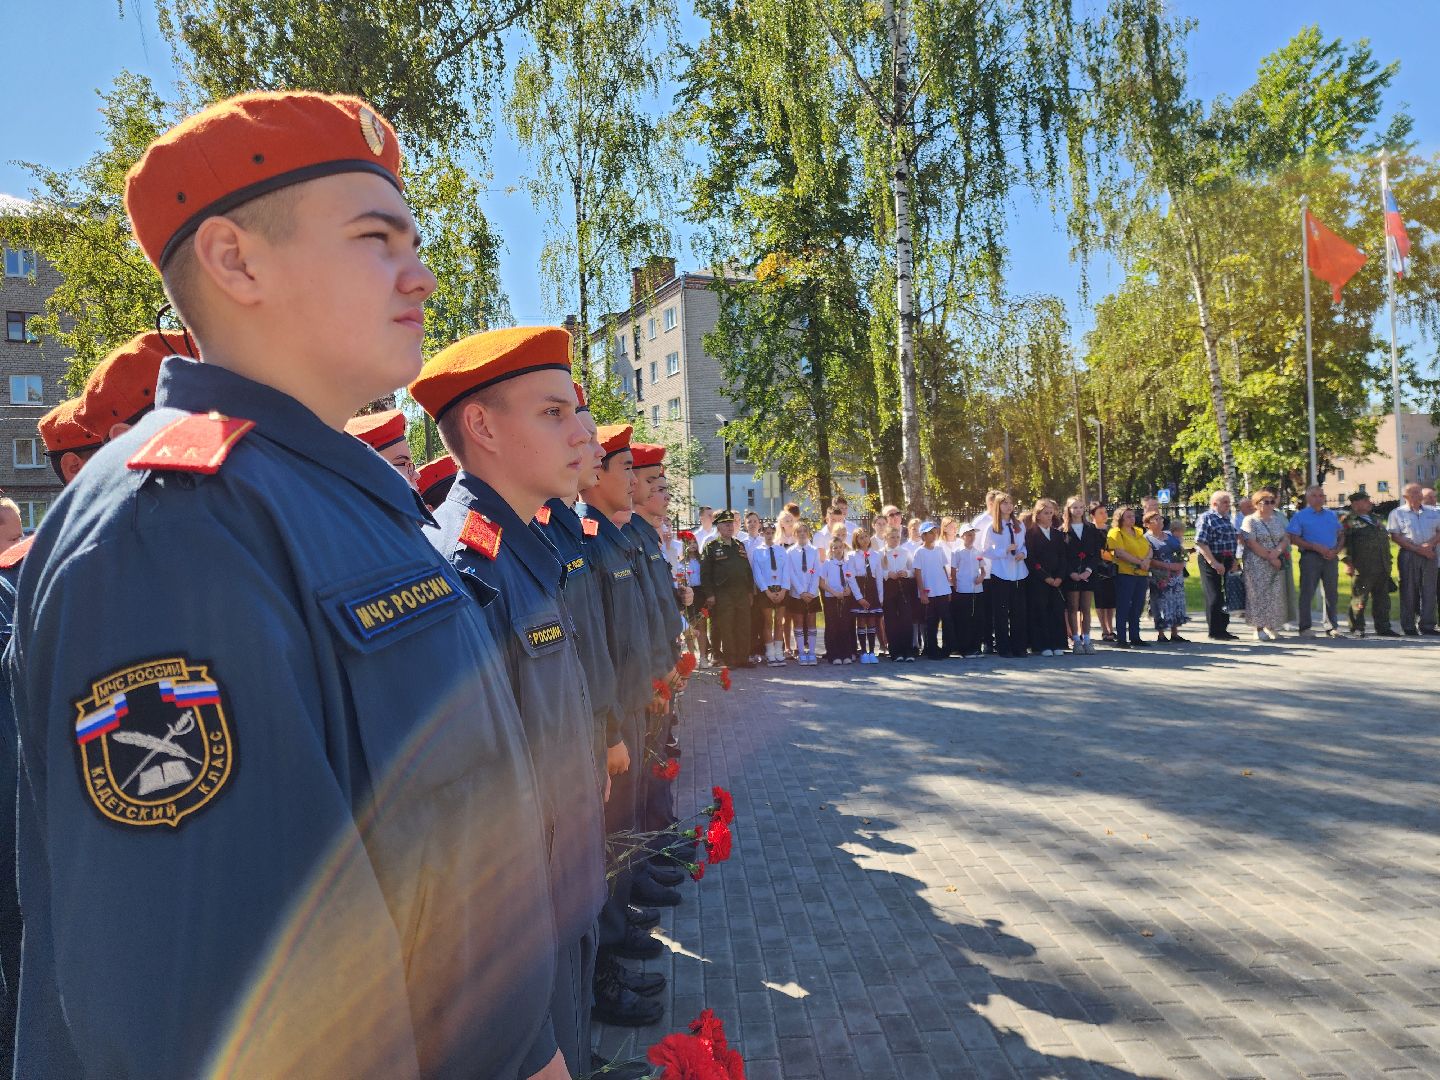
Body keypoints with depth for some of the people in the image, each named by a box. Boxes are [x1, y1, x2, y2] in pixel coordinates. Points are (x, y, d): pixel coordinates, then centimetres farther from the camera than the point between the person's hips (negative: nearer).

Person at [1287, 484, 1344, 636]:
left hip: (1331, 557, 4)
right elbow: (1294, 539, -6)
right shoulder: (1300, 516, 2)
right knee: (1307, 592, -5)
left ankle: (1332, 627, 15)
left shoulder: (1332, 515, 16)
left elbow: (1341, 535, 17)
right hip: (1310, 557, -4)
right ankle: (1305, 628, -1)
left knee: (1332, 593, 6)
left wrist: (1336, 551, -2)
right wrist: (1316, 547, -14)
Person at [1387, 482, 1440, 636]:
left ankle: (1427, 625, 6)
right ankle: (1409, 626, 4)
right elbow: (1395, 536, -5)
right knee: (1409, 590, -1)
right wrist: (1417, 549, -12)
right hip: (1408, 555, -3)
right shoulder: (1397, 513, 3)